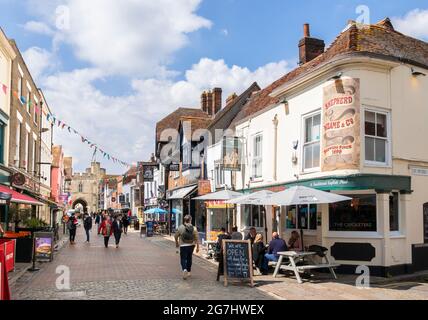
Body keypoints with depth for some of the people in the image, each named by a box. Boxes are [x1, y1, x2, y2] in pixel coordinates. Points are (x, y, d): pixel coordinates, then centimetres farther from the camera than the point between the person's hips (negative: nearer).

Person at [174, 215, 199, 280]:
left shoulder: (180, 227, -9)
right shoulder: (194, 228, -5)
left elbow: (176, 236, 1)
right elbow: (196, 239, -5)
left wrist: (177, 243, 18)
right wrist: (197, 247, 3)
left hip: (183, 246, -3)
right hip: (191, 245, 3)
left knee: (183, 258, 1)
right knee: (189, 258, 18)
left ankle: (184, 269, -24)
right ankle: (189, 272, 27)